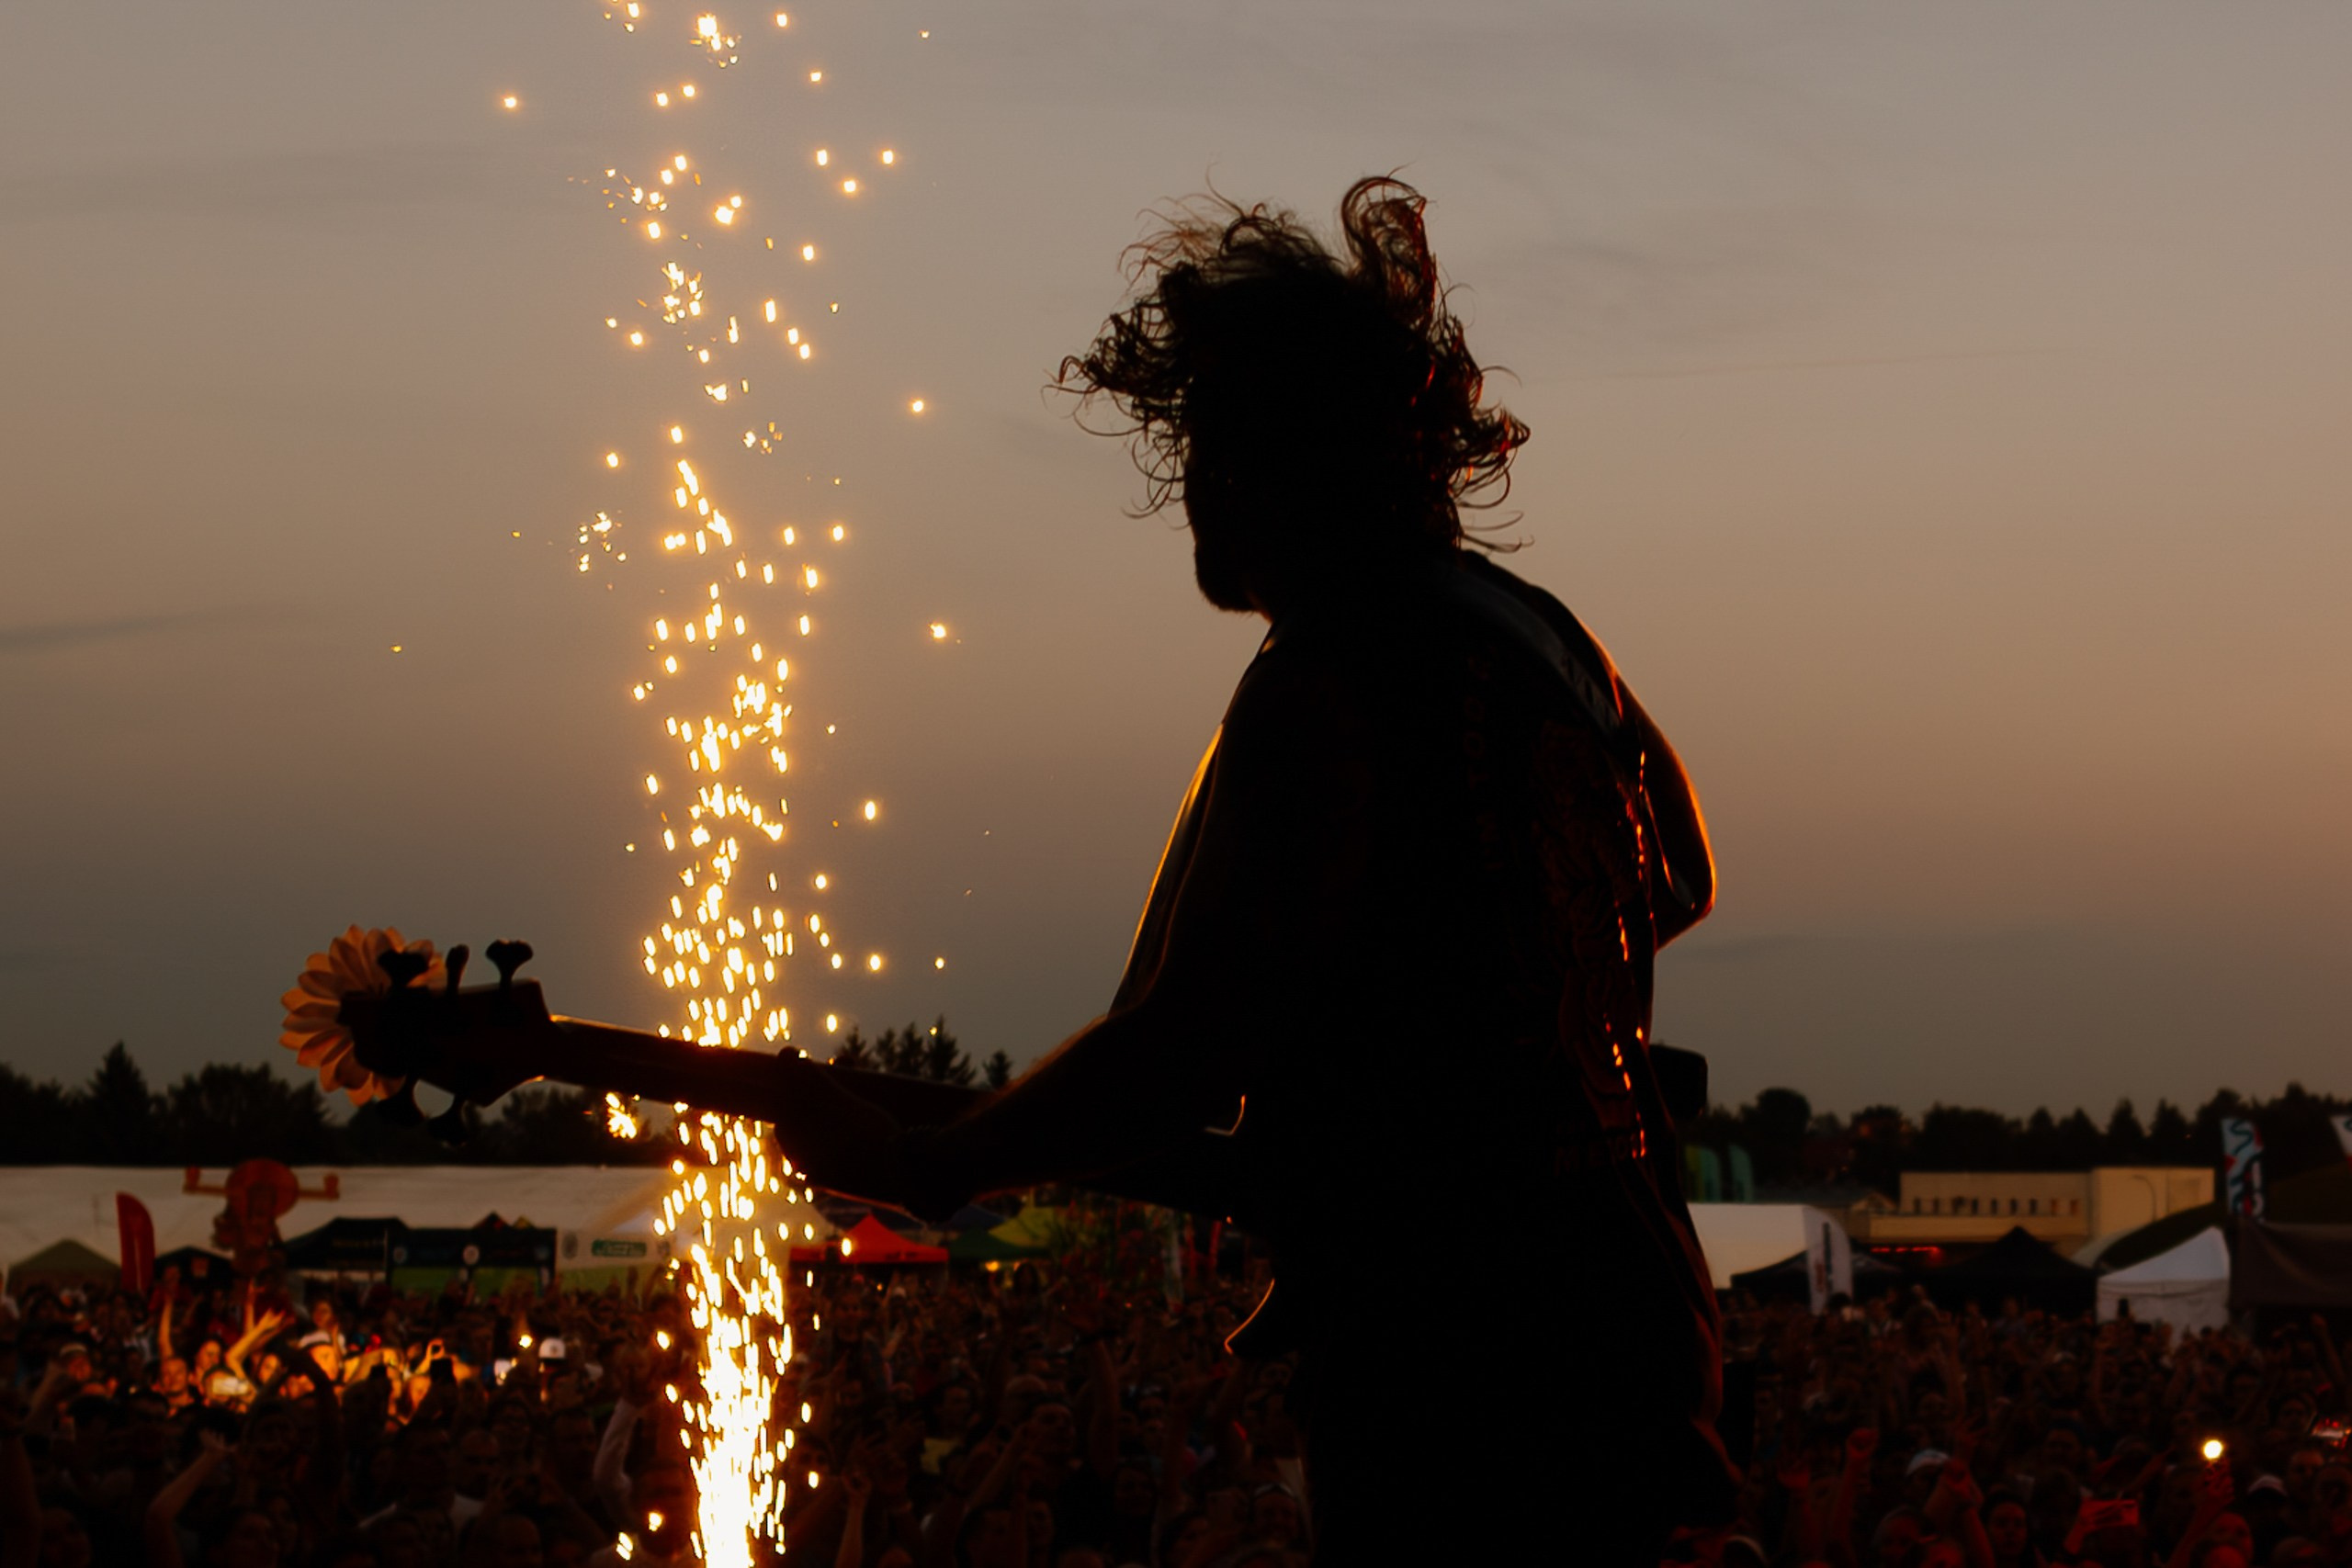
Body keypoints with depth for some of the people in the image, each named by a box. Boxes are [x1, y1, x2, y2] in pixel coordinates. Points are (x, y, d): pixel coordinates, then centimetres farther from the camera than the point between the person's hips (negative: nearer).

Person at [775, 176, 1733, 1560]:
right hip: (1620, 1321, 9)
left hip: (1462, 1369, -9)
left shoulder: (1332, 682, -16)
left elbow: (1181, 1050, -21)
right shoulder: (1539, 634, 12)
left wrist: (920, 1166, -9)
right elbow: (1678, 878, 29)